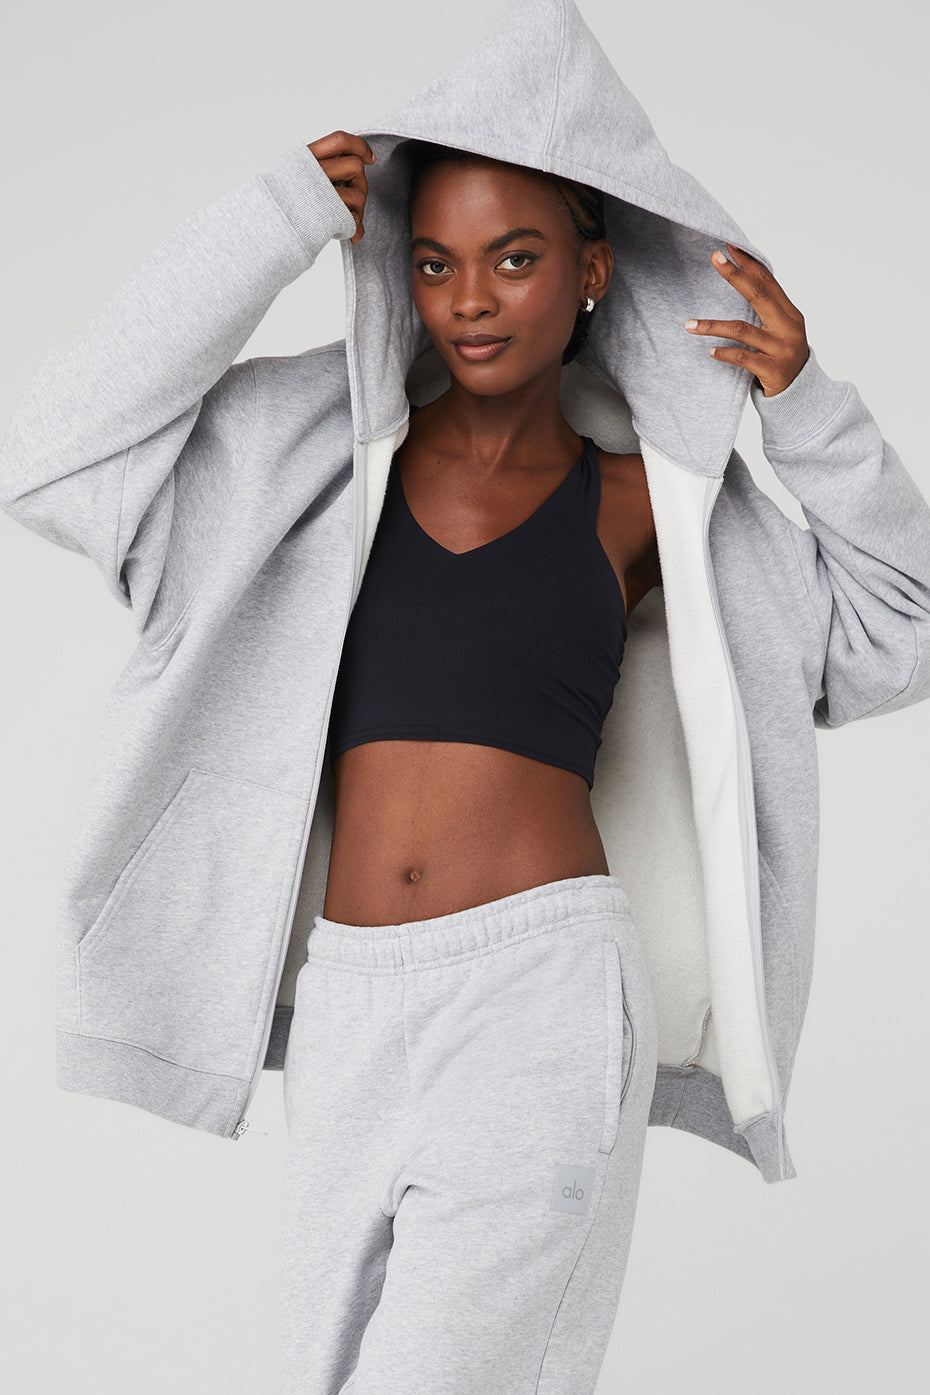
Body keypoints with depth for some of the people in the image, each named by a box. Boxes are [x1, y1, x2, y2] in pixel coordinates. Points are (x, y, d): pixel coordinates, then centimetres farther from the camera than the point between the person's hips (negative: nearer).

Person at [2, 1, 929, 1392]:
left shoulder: (636, 501, 7)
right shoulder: (334, 444, 9)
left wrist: (805, 406, 1)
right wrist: (277, 221, -4)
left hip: (543, 1002, -3)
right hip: (352, 1014, 3)